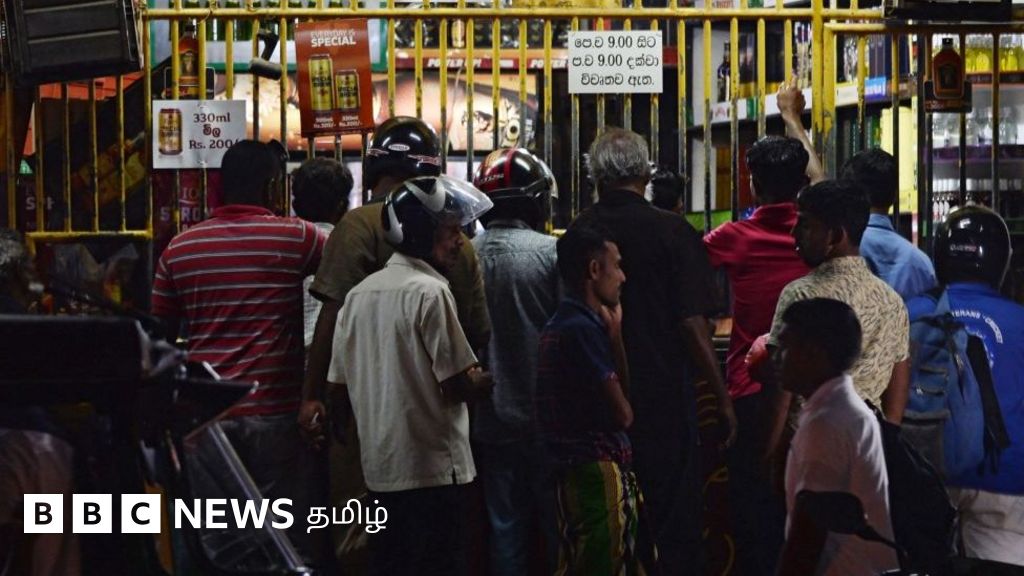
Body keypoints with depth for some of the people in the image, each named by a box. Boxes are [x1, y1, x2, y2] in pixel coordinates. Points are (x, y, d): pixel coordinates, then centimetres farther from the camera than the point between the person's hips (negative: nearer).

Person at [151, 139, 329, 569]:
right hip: (275, 414, -3)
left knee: (215, 542, 8)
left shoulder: (179, 249, 5)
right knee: (291, 543, 3)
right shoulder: (295, 238, -5)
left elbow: (159, 336, 11)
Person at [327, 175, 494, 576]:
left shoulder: (359, 293, 9)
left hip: (378, 464, 8)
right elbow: (457, 386, -15)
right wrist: (493, 378, 3)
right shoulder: (429, 292, -14)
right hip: (430, 467, -8)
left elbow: (341, 382, 13)